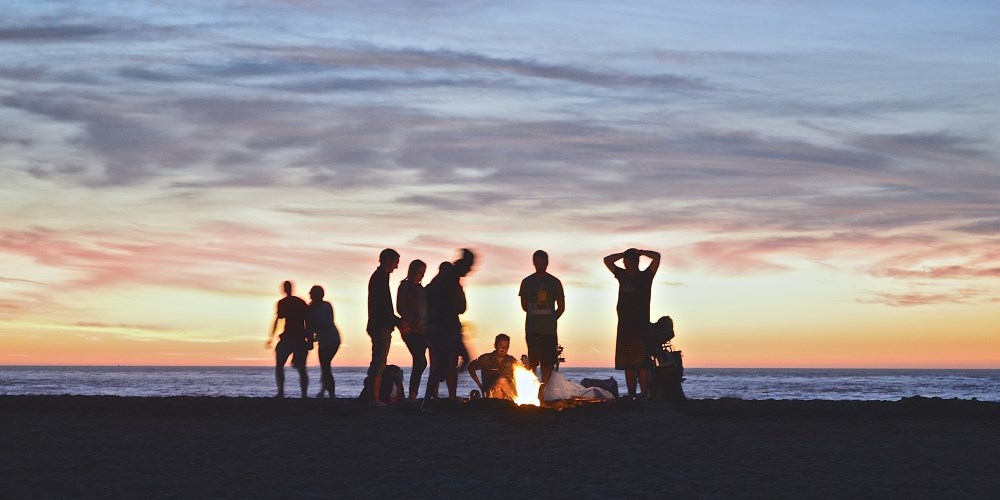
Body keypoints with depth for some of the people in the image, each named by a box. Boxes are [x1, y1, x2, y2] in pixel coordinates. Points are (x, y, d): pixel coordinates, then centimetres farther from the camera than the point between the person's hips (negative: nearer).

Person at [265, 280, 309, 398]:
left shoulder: (282, 303, 1)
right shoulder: (301, 302, 13)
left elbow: (277, 320, -5)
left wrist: (270, 338, -1)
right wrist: (310, 339, 15)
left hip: (288, 338, -4)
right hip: (301, 339, 4)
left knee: (279, 366, 7)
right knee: (301, 369, 8)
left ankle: (281, 392, -9)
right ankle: (304, 394, -5)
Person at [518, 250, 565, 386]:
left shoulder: (555, 282, 6)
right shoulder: (527, 282, 6)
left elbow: (561, 307, 10)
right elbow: (524, 305, 11)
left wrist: (551, 319, 7)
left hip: (549, 329, 1)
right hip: (532, 329, -1)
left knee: (547, 361, -1)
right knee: (532, 361, -6)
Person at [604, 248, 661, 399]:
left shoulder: (645, 276, 4)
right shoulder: (623, 275, 17)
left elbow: (656, 256, -6)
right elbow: (607, 260, 24)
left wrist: (638, 252, 6)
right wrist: (624, 254, 16)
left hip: (640, 328, -5)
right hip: (624, 327, 5)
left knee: (641, 365, -13)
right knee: (627, 366, 3)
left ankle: (645, 397, -18)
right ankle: (631, 397, 5)